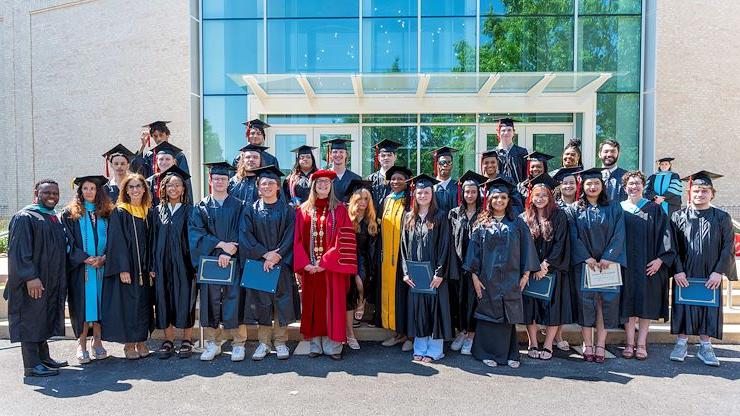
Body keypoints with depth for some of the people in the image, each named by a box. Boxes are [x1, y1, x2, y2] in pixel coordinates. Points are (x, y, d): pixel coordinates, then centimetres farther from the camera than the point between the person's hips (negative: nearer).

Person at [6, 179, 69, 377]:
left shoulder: (55, 218, 15)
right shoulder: (25, 217, -11)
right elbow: (19, 251, -18)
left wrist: (60, 279, 17)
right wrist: (30, 277, -25)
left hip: (52, 282, 8)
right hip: (33, 282, -8)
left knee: (44, 320, 15)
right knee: (31, 320, -1)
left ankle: (43, 357, 25)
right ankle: (32, 366, 5)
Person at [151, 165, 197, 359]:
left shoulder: (189, 211, 2)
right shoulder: (157, 211, 9)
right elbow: (153, 239, 8)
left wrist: (194, 265, -10)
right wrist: (152, 265, 1)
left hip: (183, 263, -3)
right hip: (163, 264, 3)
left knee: (185, 301, 1)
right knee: (164, 301, 6)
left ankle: (187, 341, 12)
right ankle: (168, 341, 17)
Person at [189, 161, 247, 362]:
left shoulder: (238, 206, 7)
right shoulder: (201, 207, 9)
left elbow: (240, 234, -1)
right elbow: (196, 232, -3)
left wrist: (228, 253, -15)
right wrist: (221, 244, -15)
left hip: (233, 260, -1)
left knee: (234, 299, -3)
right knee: (210, 300, 3)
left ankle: (238, 344, 6)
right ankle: (211, 344, 15)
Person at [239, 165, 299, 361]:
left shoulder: (287, 210, 4)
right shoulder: (251, 210, 6)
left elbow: (290, 236, -4)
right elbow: (245, 236, -4)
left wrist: (277, 255, -17)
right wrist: (265, 254, -15)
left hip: (281, 263, 0)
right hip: (258, 263, 1)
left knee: (281, 301, 2)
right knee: (261, 302, 3)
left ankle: (280, 342, 13)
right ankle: (264, 342, 14)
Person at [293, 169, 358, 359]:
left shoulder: (339, 209, 1)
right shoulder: (304, 210, 8)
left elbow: (343, 239, -8)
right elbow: (298, 239, 3)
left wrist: (325, 262, -14)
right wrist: (305, 263, -9)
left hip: (332, 266, -2)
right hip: (310, 268, 2)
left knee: (332, 304, 2)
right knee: (313, 304, 7)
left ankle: (332, 345, 11)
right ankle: (316, 344, 17)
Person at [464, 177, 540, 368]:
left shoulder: (517, 223, 6)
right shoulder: (481, 223, 4)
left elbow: (526, 248, 5)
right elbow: (474, 248, 1)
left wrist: (526, 274, -1)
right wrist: (474, 276, -6)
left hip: (510, 278, 1)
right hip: (487, 278, -1)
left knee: (508, 317, 5)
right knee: (489, 316, 3)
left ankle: (509, 355, 17)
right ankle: (488, 353, 15)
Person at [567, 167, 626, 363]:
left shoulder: (614, 209, 7)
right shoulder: (574, 209, 5)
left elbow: (618, 235, -1)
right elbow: (574, 237, -2)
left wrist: (607, 258, -12)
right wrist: (587, 258, -12)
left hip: (608, 263, 1)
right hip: (584, 263, -1)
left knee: (605, 302, 0)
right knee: (585, 302, -1)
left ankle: (600, 345, 7)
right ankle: (587, 345, 7)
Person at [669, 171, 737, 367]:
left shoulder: (722, 218, 2)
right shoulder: (678, 216, 1)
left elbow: (728, 247, -1)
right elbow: (672, 246, -2)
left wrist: (719, 272, -10)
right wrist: (677, 270, -10)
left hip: (711, 275, 1)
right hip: (684, 274, 0)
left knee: (709, 308, 6)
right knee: (683, 306, 4)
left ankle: (705, 347, 17)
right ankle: (681, 343, 15)